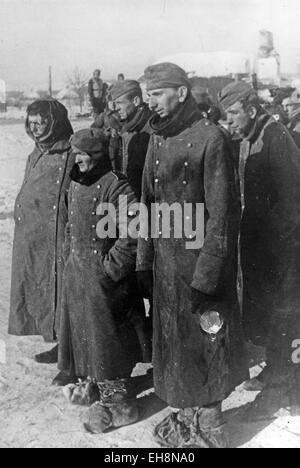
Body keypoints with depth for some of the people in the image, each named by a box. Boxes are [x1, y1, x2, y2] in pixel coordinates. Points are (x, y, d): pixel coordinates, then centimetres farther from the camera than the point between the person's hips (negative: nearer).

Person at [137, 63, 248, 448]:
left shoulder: (209, 138, -14)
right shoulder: (158, 139, 8)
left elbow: (221, 211, -16)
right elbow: (147, 202, 11)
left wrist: (206, 272, -18)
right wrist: (144, 259, 8)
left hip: (199, 256, -7)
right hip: (165, 259, 7)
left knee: (203, 340, 6)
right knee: (172, 339, 16)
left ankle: (209, 425, 26)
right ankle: (187, 414, 36)